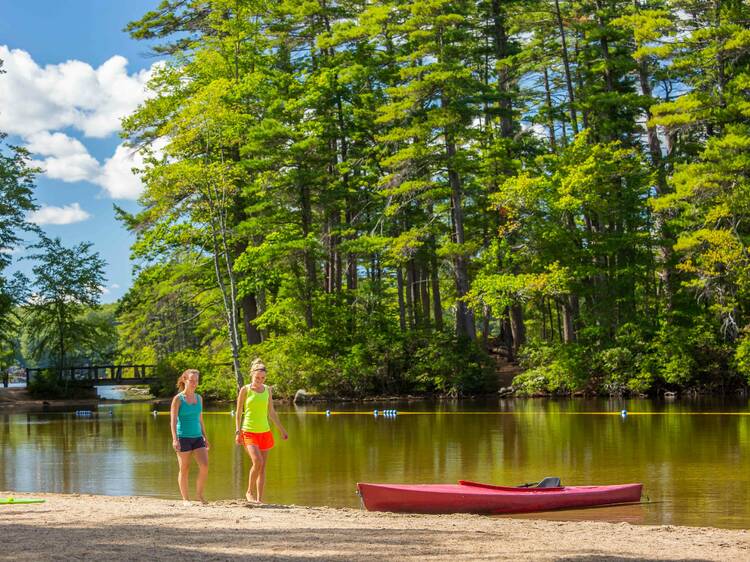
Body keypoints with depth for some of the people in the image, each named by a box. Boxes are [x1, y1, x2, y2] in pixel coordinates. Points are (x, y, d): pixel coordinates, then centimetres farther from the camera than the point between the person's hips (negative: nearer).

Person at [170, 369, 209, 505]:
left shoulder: (199, 398, 10)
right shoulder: (178, 399, -6)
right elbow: (173, 420, -11)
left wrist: (205, 438, 15)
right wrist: (175, 439, -20)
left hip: (197, 437, 5)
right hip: (183, 437, -4)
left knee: (204, 465, -10)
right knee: (184, 470, 1)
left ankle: (199, 494, 6)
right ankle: (185, 499, 11)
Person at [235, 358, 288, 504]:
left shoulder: (268, 390, 9)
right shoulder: (245, 390, -3)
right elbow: (238, 413, -1)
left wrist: (281, 429, 16)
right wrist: (238, 432, -8)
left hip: (265, 432, 4)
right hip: (249, 432, -4)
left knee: (262, 467, 2)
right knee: (257, 462, -21)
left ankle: (259, 499, 7)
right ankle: (250, 492, -2)